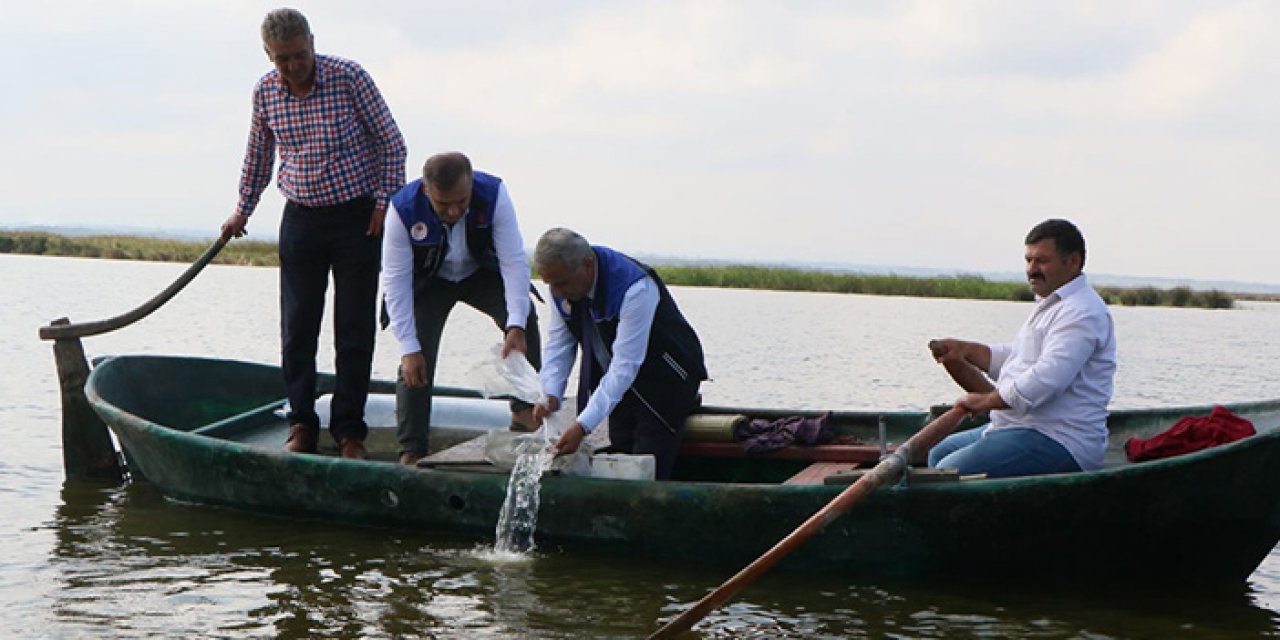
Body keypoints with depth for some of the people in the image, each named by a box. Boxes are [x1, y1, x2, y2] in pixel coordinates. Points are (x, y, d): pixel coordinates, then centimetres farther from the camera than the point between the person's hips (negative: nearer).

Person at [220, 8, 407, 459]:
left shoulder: (349, 78, -13)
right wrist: (243, 210, 20)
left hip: (358, 218, -3)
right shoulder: (265, 91, -1)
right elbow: (258, 155, 16)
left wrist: (386, 202, -11)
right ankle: (301, 425, 13)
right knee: (297, 326, 2)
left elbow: (392, 142, -6)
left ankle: (349, 430, 6)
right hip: (301, 219, 3)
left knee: (356, 328, -1)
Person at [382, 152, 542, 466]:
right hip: (430, 281, -1)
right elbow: (395, 280, -28)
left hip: (481, 272, 1)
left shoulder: (494, 194, -33)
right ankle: (411, 451, -4)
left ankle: (525, 410, -9)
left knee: (523, 314, -24)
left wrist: (516, 327, -41)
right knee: (417, 360, -15)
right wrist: (409, 349, -31)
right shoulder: (403, 210, -33)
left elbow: (513, 261, -31)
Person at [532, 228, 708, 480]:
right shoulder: (562, 285, -10)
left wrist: (583, 426, -38)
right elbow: (559, 344, -3)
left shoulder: (635, 288, -33)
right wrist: (551, 395, -22)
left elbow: (625, 366, -34)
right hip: (619, 386, 7)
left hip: (666, 380, -7)